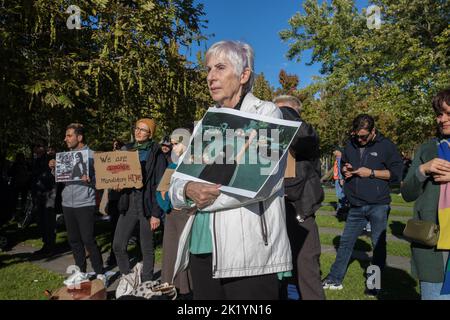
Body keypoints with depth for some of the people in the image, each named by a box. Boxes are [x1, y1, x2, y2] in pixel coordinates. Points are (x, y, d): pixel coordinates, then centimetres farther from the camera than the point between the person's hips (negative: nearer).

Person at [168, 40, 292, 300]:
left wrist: (210, 197, -11)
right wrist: (189, 190, -13)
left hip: (249, 252, -5)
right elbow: (176, 185, 9)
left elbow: (265, 181, -14)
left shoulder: (266, 113, 0)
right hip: (202, 248, 6)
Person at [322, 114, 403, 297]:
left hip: (378, 206, -4)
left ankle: (375, 285, 23)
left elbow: (397, 173, -6)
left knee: (378, 245, 7)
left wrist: (371, 173, -14)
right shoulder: (350, 145, 8)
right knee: (346, 242, 10)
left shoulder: (386, 146, -4)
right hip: (356, 206, 4)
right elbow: (343, 165, 22)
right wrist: (345, 170, 0)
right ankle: (334, 280, 21)